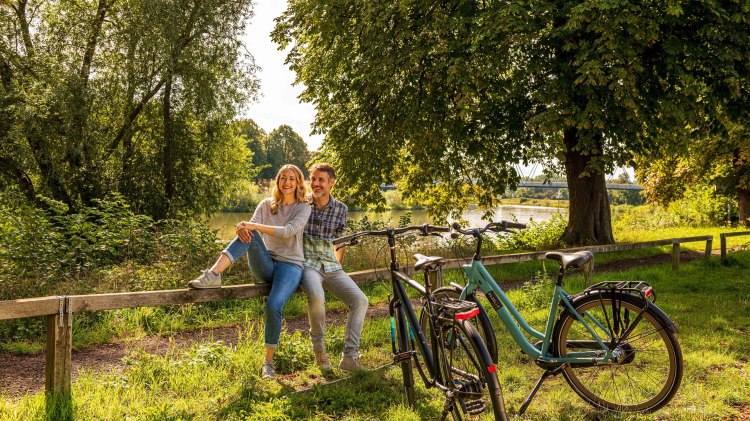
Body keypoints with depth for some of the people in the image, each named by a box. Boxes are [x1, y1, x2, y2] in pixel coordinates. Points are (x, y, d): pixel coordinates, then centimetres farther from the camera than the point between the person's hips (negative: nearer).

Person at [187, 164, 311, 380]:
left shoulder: (303, 208, 1)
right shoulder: (266, 204, 12)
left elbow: (288, 231, -17)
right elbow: (252, 226, -4)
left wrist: (255, 226, -27)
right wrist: (244, 228, -29)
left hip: (290, 265, -3)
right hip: (265, 265, 3)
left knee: (274, 305, -29)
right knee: (249, 234, -26)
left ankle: (269, 361, -13)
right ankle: (213, 275, -38)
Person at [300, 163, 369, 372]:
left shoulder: (341, 209, 6)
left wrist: (336, 266, 13)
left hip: (331, 266, 3)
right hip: (308, 263, -3)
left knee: (360, 300, -17)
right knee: (316, 296, -35)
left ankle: (349, 357, -10)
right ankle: (318, 345, -8)